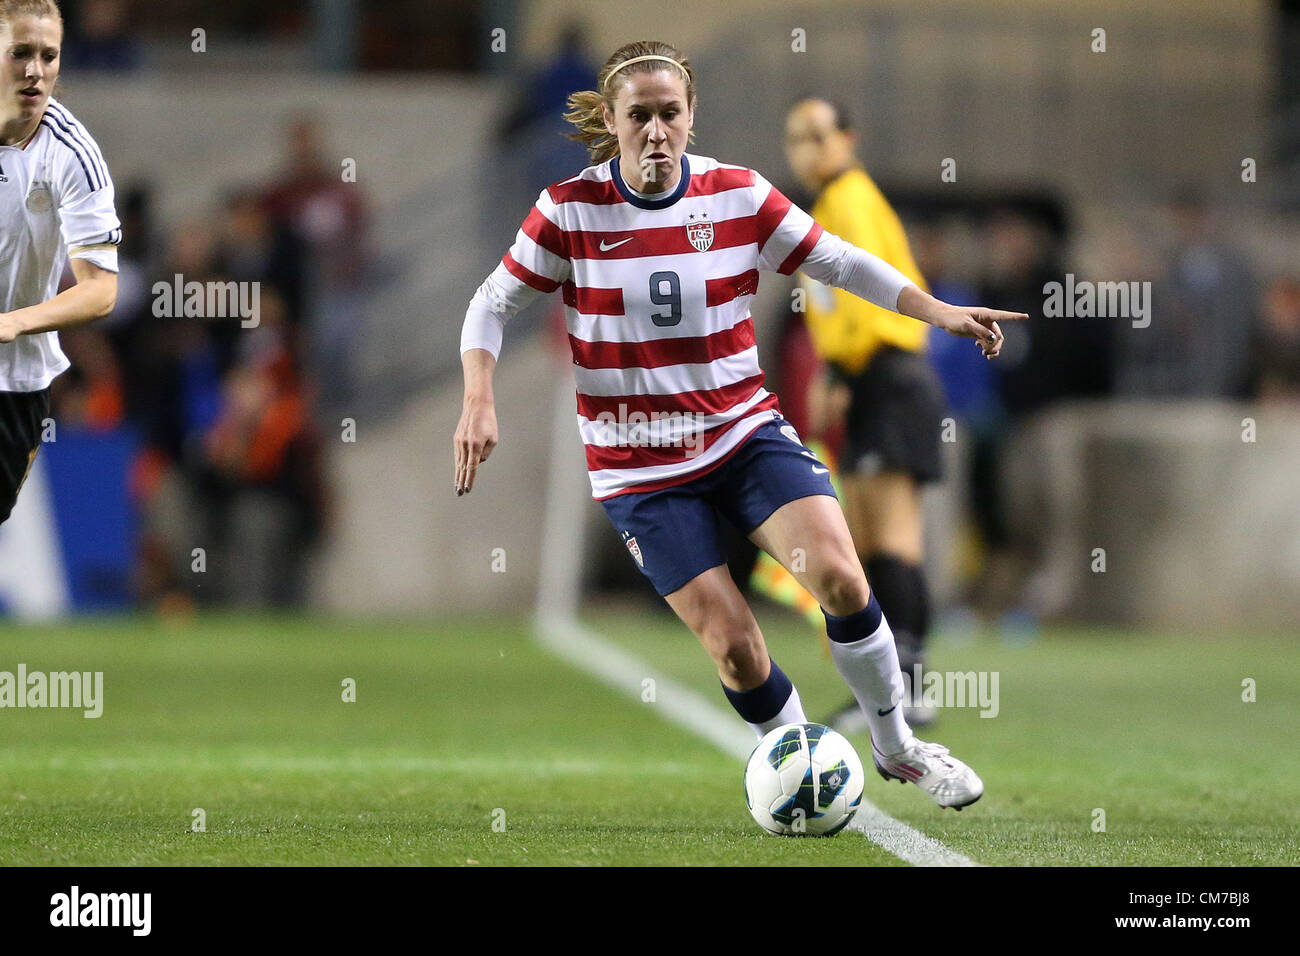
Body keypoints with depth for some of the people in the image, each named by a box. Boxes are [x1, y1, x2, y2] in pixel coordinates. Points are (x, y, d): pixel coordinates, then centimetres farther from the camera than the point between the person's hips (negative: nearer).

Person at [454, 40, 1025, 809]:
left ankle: (897, 747, 1)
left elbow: (840, 261, 4)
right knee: (733, 645, -11)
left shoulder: (738, 196, -4)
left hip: (745, 431, 1)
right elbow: (492, 306, -1)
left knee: (838, 576, -20)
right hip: (640, 467, -1)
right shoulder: (570, 210, -10)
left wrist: (939, 312, -6)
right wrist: (479, 402, -17)